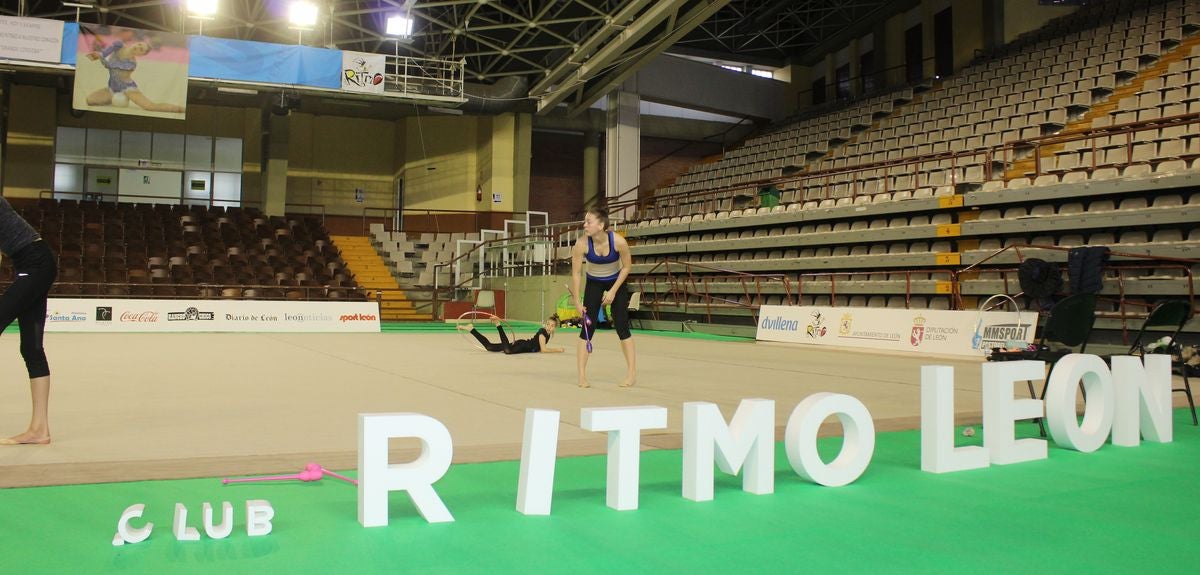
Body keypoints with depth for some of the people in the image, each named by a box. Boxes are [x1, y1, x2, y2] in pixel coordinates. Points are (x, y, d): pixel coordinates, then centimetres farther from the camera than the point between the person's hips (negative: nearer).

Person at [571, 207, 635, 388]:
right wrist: (577, 301, -20)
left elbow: (626, 267, -13)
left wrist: (613, 291, -15)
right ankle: (582, 375, -2)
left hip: (616, 281, -1)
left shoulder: (618, 241, -29)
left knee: (621, 326, -4)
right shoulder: (581, 244, -27)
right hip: (594, 283, 1)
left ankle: (632, 372, 6)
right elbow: (576, 273, -19)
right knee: (587, 327, -6)